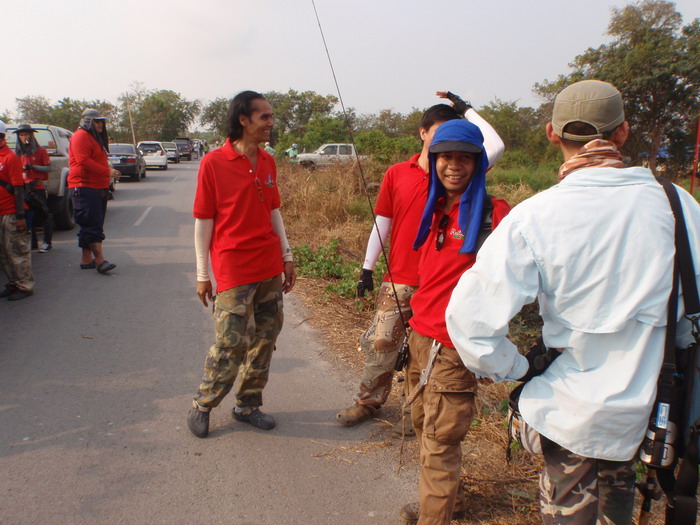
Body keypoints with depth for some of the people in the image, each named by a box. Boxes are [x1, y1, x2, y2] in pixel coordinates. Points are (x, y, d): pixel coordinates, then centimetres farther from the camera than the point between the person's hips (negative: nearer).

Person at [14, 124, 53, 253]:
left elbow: (48, 168, -5)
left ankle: (47, 242, 3)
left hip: (38, 188, -4)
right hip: (24, 188, 4)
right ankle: (32, 242, 14)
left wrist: (32, 166, -16)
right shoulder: (17, 153, 13)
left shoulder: (40, 150, 2)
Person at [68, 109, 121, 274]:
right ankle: (99, 259, -16)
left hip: (98, 188, 10)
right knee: (92, 224, -13)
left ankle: (87, 259, 16)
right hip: (84, 187, -10)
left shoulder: (96, 138, 25)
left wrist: (109, 171, 15)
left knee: (91, 225, 11)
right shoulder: (81, 136, -8)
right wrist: (107, 171, -21)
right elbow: (84, 161, -20)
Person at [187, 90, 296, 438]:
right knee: (231, 344, -3)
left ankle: (248, 405, 29)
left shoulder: (268, 163, 8)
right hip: (234, 271, -6)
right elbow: (203, 221, -5)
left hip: (270, 269, 6)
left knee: (264, 340, 11)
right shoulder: (214, 163, -8)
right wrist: (202, 274, -5)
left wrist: (286, 257, 14)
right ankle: (202, 406, 21)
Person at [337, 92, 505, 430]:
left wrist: (466, 109, -6)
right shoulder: (397, 173, 4)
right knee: (380, 341, 7)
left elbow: (496, 147, -14)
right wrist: (367, 268, 5)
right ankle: (369, 400, 27)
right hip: (399, 278, 1)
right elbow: (382, 223, 7)